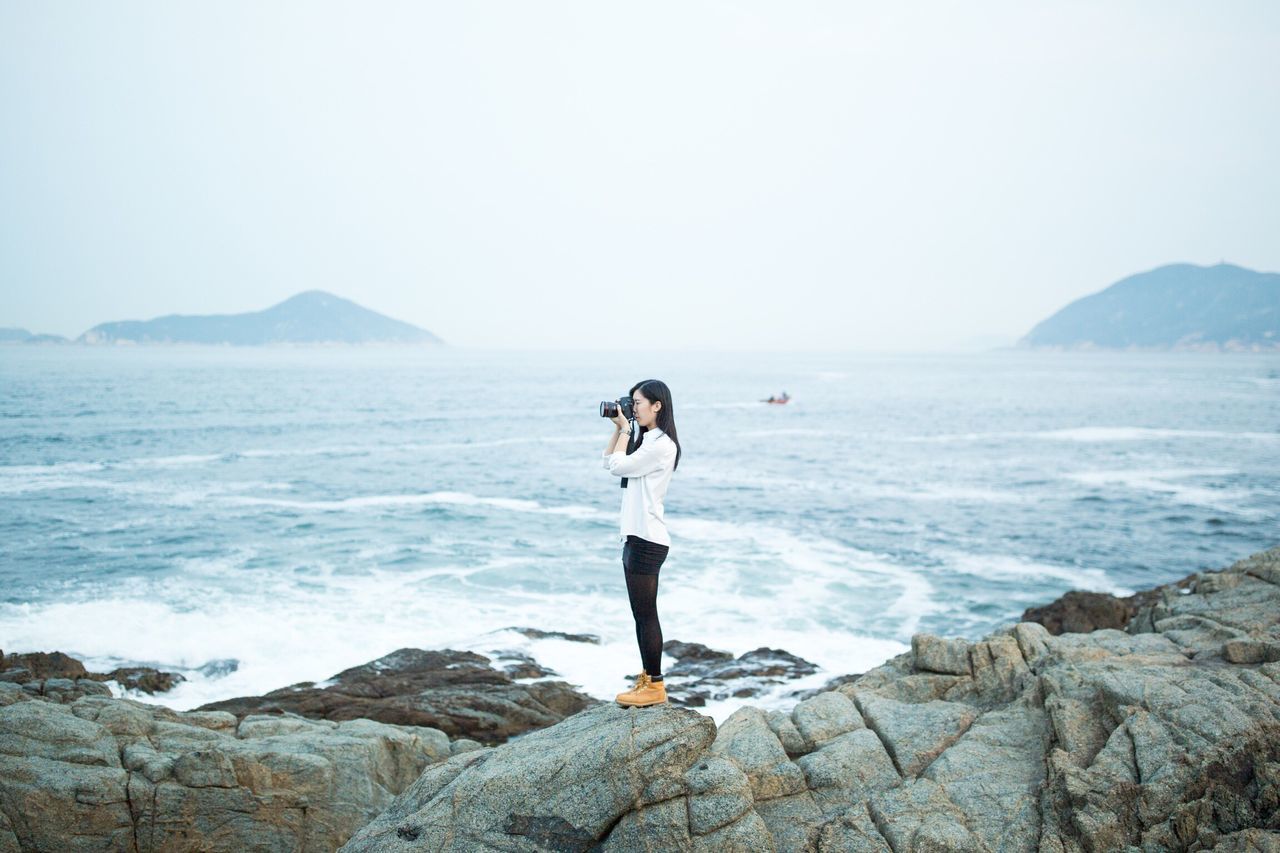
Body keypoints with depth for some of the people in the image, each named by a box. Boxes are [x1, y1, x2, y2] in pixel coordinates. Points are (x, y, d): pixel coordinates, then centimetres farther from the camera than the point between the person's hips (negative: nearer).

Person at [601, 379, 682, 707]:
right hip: (636, 536, 10)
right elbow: (609, 462, 20)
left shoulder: (661, 445, -14)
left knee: (646, 614, -5)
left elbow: (618, 466, -14)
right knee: (641, 615, 14)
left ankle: (655, 686, 1)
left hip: (647, 540, -10)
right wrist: (619, 428, 11)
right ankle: (647, 679, 21)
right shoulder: (646, 441, 16)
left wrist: (626, 430, -4)